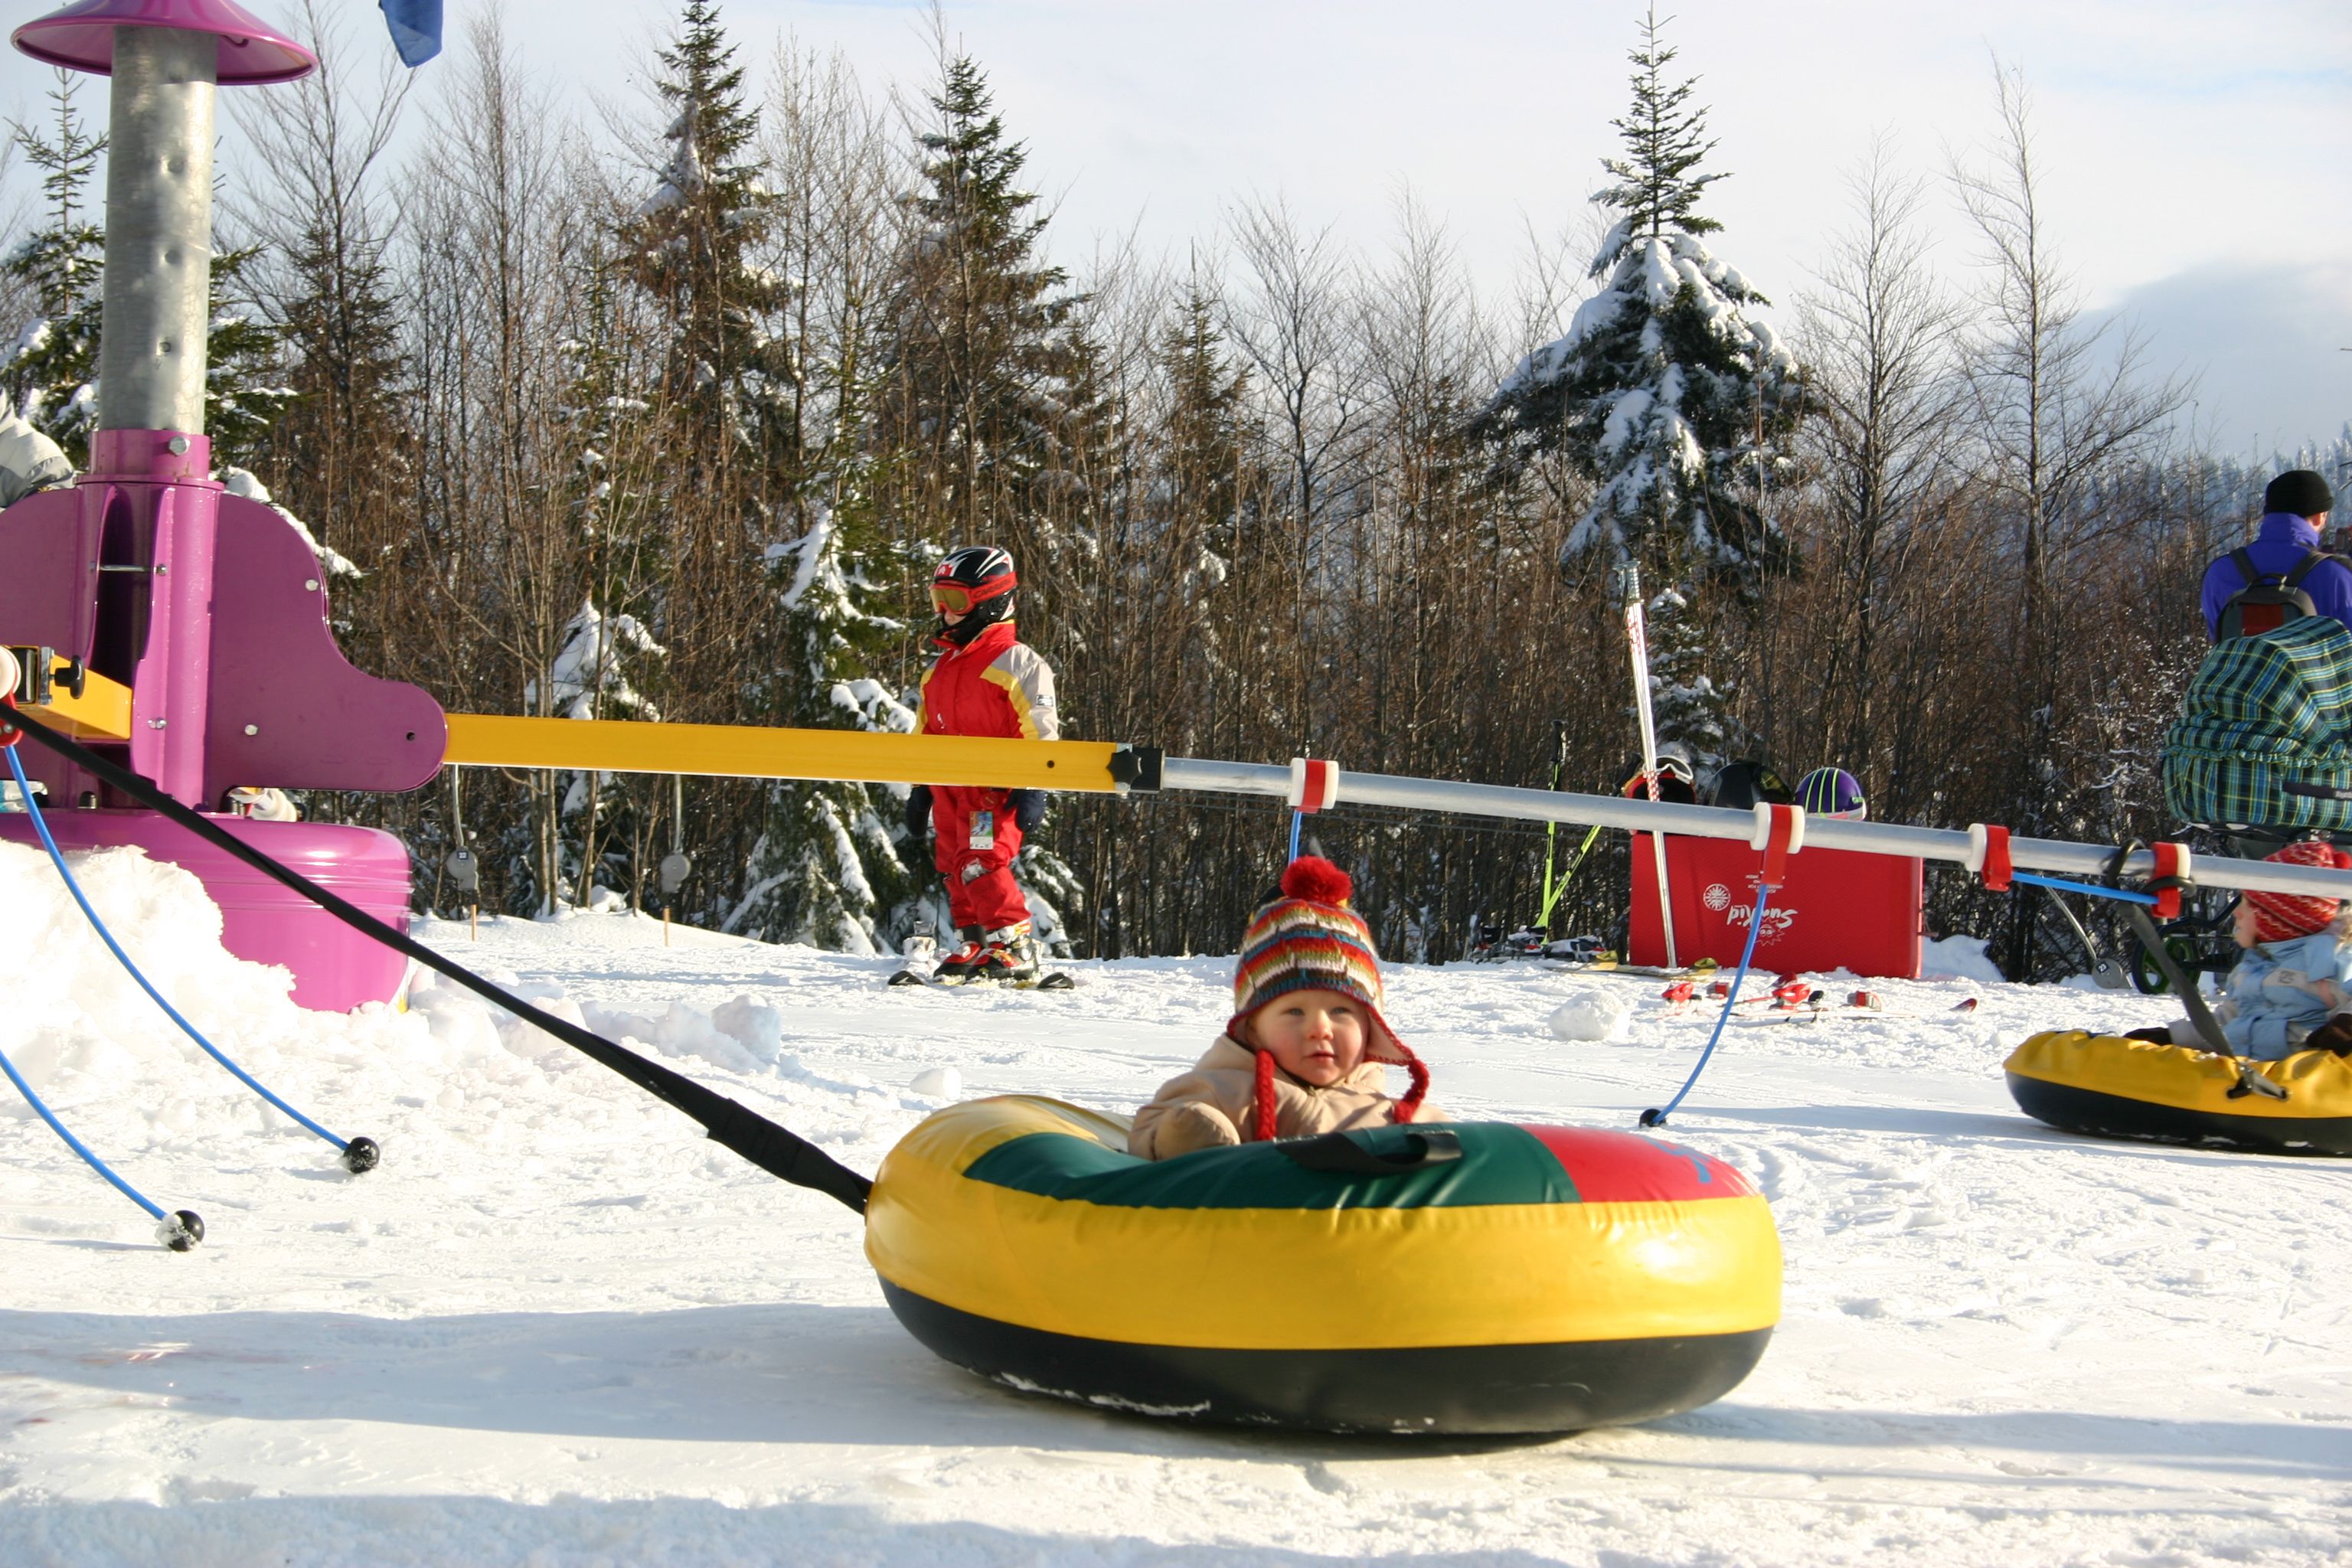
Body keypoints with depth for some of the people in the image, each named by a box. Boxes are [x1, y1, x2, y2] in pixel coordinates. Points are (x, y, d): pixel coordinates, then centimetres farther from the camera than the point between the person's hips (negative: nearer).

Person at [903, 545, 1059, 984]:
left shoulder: (1017, 663, -4)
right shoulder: (940, 669, 20)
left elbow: (1040, 732, -7)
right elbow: (926, 733, 26)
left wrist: (1034, 790, -13)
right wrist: (918, 790, 22)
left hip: (995, 787, -8)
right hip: (949, 789, 8)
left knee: (982, 863, -18)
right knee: (954, 868, 6)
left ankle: (1014, 948, -14)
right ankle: (975, 946, 14)